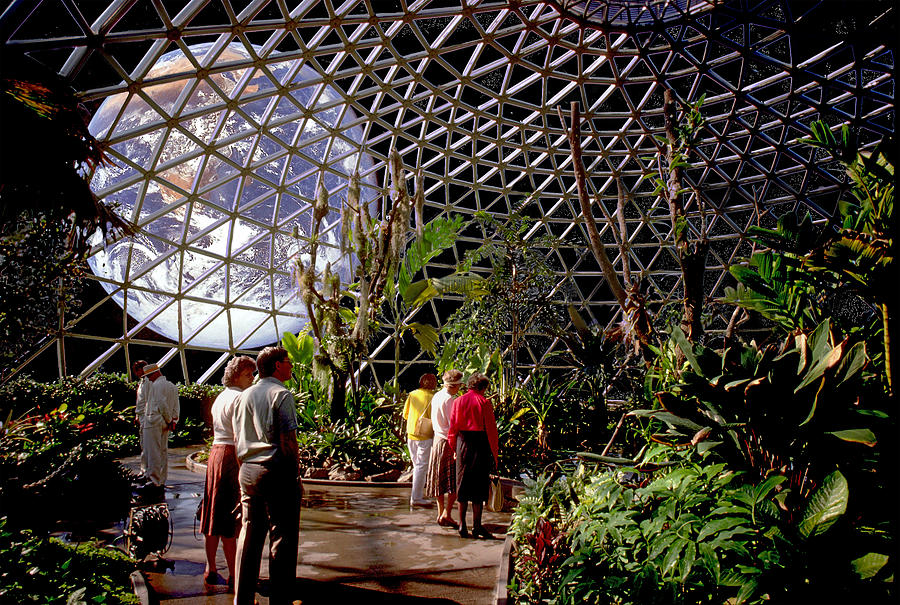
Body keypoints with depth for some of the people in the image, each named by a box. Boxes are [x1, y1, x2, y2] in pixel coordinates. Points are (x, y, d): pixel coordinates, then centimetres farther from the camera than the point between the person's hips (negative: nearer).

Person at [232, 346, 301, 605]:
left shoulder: (244, 396, 13)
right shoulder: (282, 394, -10)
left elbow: (237, 440, 16)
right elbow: (288, 440, -15)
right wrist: (295, 475, -7)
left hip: (247, 472, 7)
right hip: (276, 471, -7)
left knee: (249, 535, 14)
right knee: (282, 538, 1)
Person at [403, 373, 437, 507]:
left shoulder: (412, 394, 3)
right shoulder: (433, 397, -12)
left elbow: (405, 415, 9)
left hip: (411, 434, 6)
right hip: (425, 435, -5)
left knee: (417, 464, 19)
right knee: (421, 466, 1)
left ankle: (418, 492, 26)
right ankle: (416, 498, 3)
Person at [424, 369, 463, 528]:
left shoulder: (436, 396, 10)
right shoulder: (450, 400, -16)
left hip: (437, 439, 9)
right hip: (449, 442, -9)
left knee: (440, 479, 13)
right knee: (455, 480, -2)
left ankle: (440, 513, 19)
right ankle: (447, 513, -6)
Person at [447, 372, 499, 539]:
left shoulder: (458, 401, 5)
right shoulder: (484, 402, -5)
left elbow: (452, 427, 6)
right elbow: (491, 429, -6)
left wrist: (454, 449, 15)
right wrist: (494, 454, 0)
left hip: (462, 444, 3)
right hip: (480, 445, -3)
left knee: (462, 483, 11)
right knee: (479, 486, 4)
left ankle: (462, 525, 14)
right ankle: (477, 526, 7)